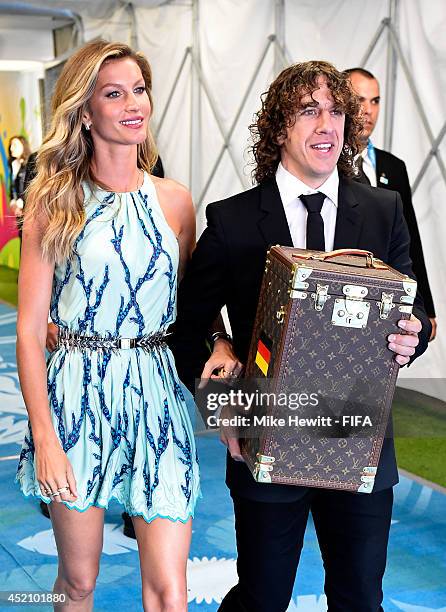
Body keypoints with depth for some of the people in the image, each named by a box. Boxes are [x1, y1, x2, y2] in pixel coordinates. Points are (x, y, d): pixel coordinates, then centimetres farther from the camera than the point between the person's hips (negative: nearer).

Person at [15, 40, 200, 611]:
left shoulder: (174, 200, 6)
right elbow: (29, 330, -5)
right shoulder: (54, 204, -2)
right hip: (77, 393, -1)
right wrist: (45, 438, -11)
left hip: (156, 394, 2)